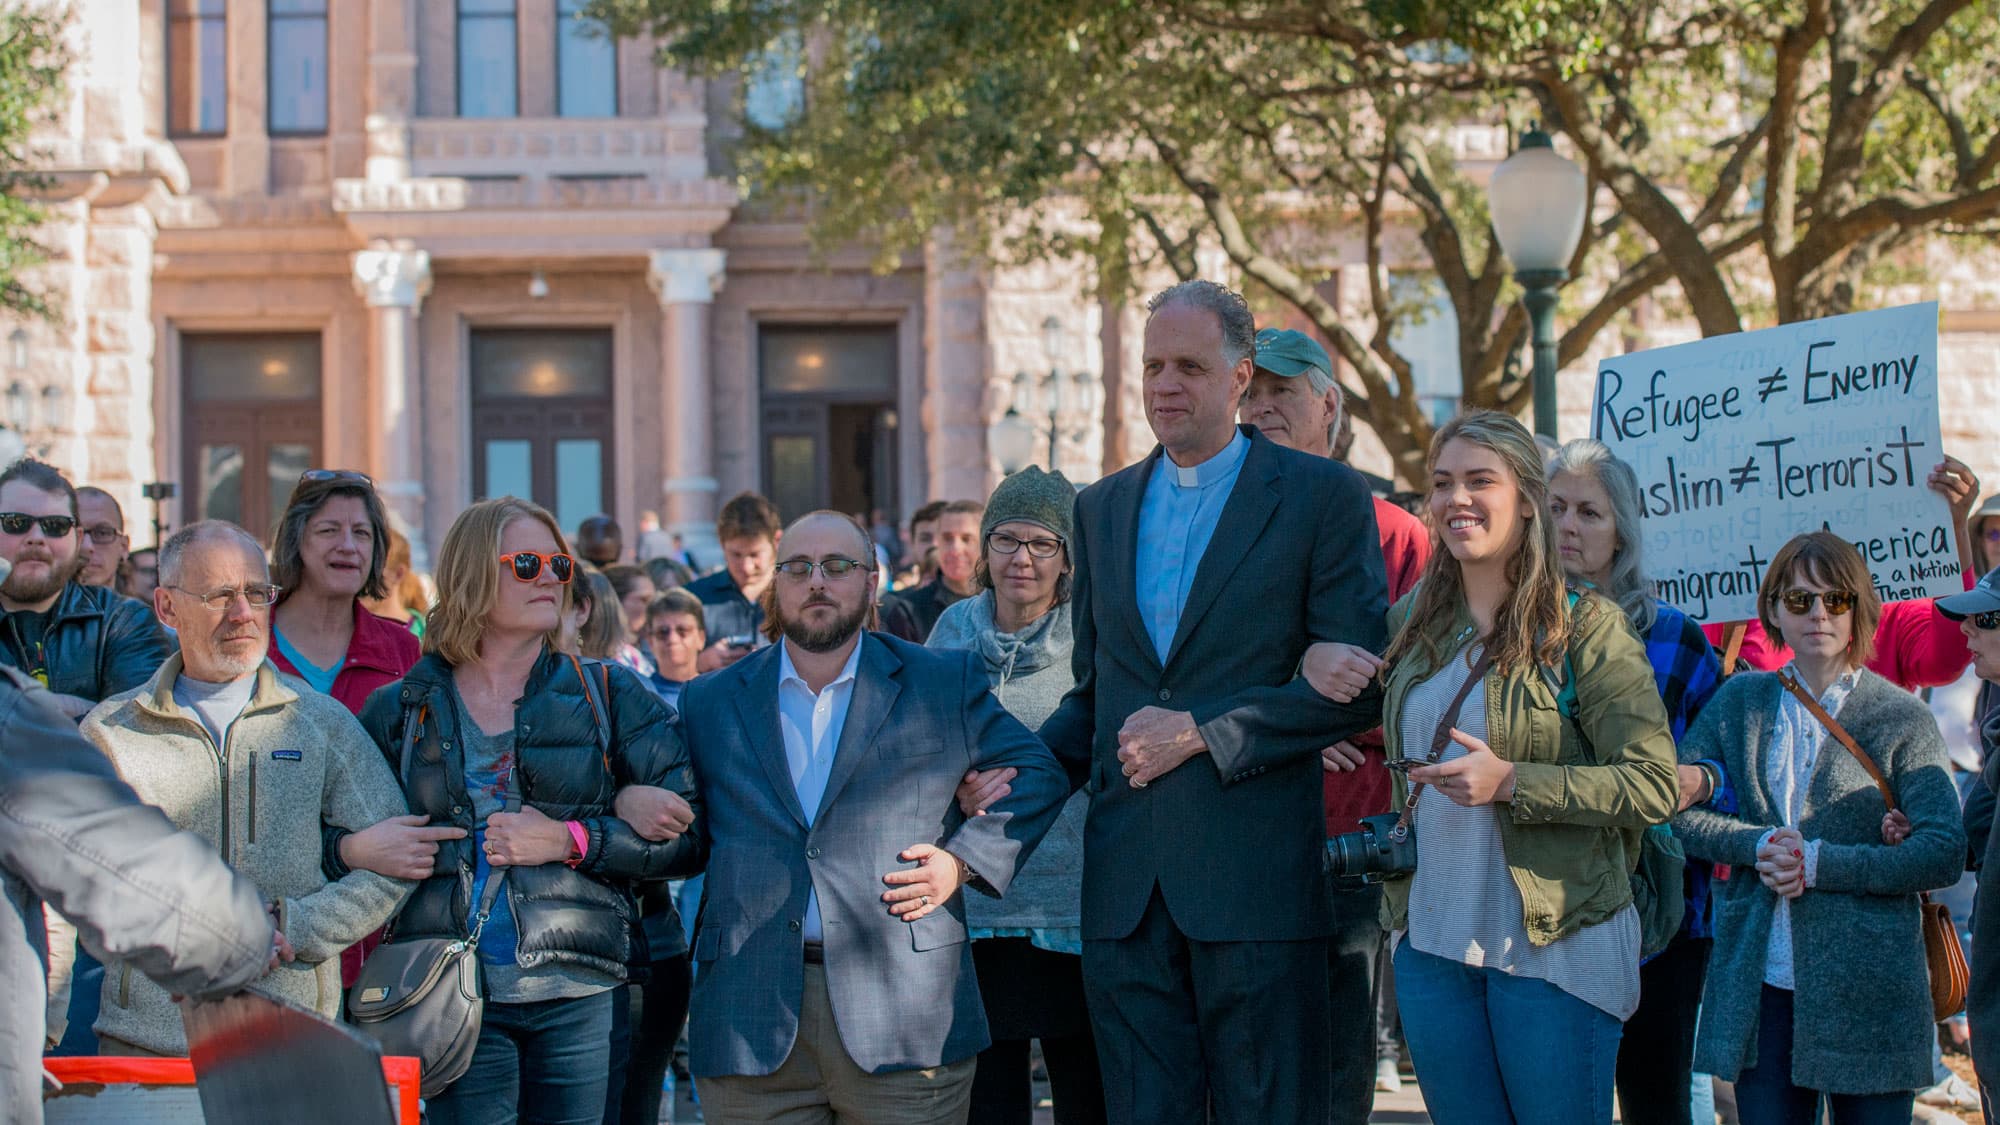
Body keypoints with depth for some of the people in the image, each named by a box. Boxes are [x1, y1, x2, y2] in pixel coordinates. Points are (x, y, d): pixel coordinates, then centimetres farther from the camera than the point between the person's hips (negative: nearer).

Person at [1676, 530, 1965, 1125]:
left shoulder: (1901, 715, -1)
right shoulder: (1740, 700, 10)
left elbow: (1944, 854, -8)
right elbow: (1676, 805, 7)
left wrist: (1818, 863, -14)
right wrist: (1759, 845, -10)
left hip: (1865, 991, -3)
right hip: (1759, 986, 3)